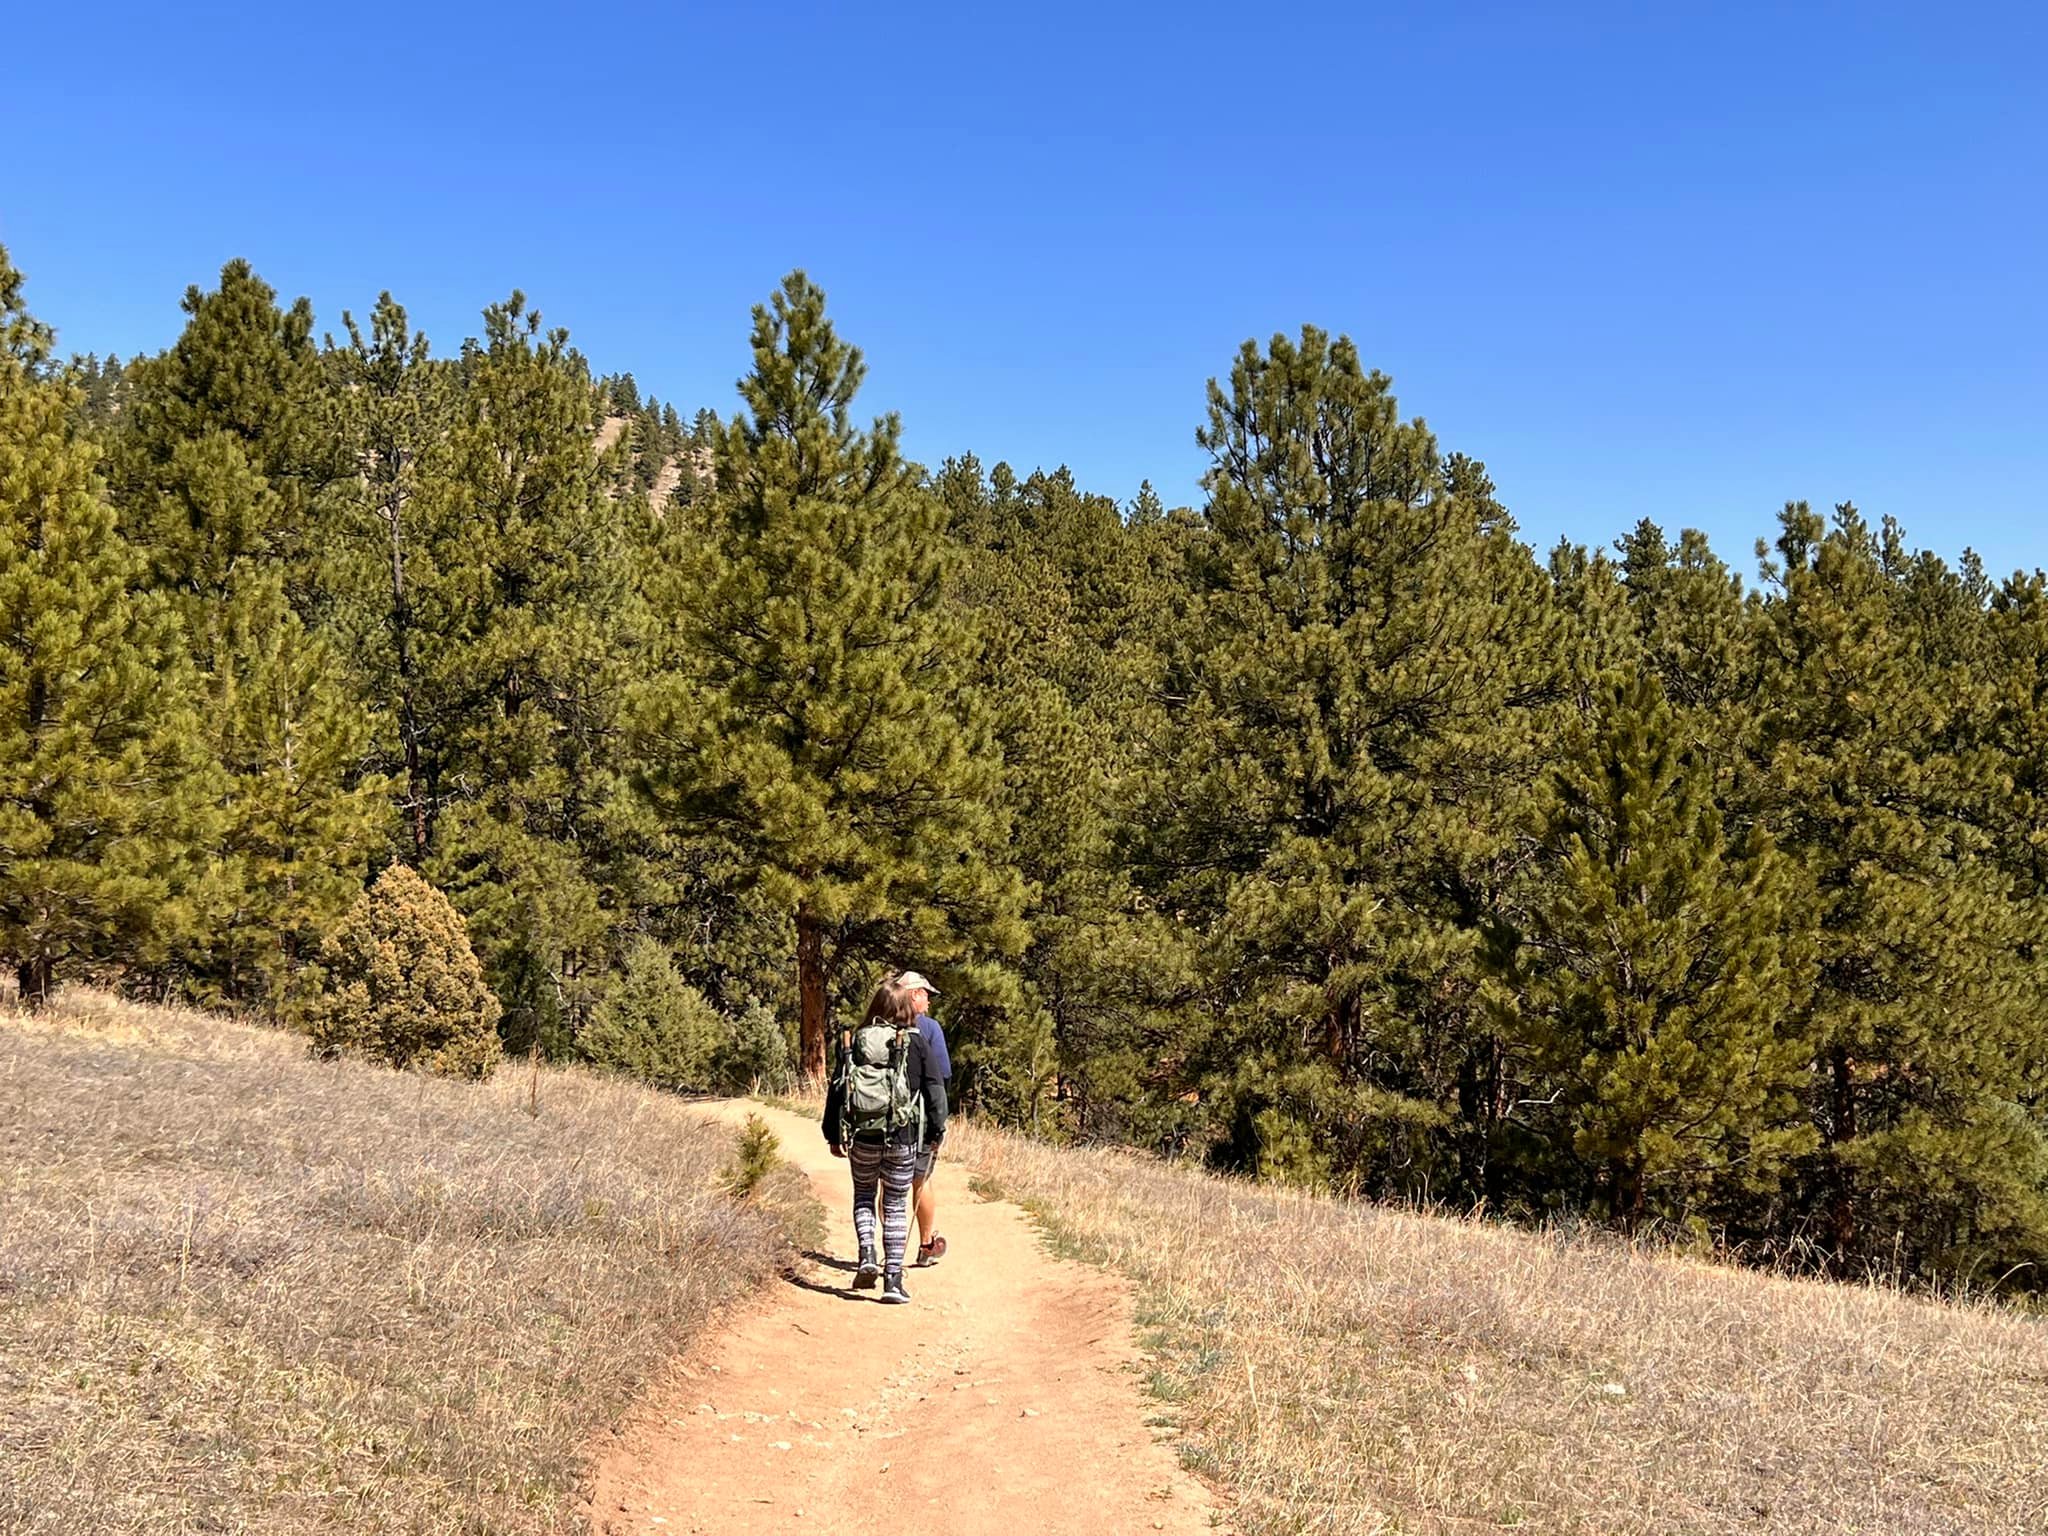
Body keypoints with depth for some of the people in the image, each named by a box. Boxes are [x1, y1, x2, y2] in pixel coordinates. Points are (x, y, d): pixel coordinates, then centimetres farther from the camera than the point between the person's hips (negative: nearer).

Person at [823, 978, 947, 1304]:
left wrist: (834, 1135, 13)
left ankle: (867, 1256, 2)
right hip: (902, 1138, -1)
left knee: (863, 1195, 21)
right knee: (896, 1206, 7)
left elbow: (836, 1089, 5)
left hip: (861, 1136, 1)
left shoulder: (854, 1041, 3)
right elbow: (935, 1090, -1)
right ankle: (893, 1279, 5)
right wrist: (936, 1131, 11)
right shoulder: (916, 1043, -3)